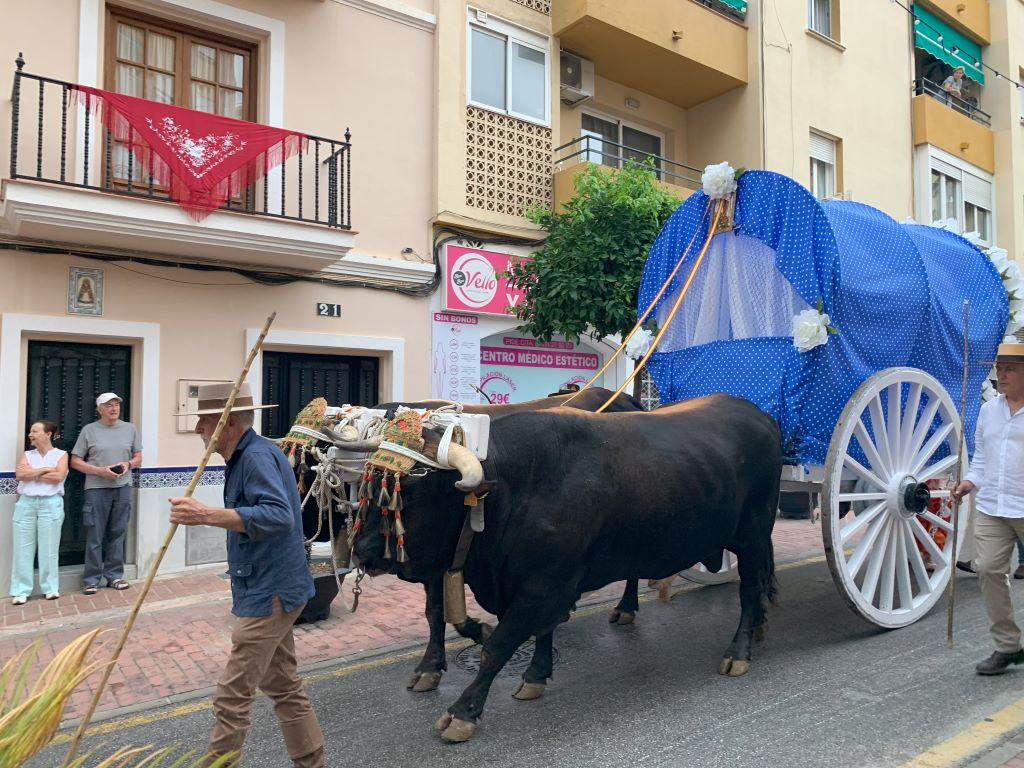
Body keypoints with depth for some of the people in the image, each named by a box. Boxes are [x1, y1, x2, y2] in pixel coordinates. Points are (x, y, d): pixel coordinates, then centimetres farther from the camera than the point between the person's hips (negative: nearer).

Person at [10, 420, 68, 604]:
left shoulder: (61, 454, 4)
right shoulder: (28, 455, 14)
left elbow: (58, 477, -12)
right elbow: (19, 475, -3)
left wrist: (31, 474, -4)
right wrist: (45, 469, -8)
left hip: (50, 504, -3)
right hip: (26, 503, 3)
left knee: (48, 548, 1)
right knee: (23, 548, 3)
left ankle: (50, 587, 11)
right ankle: (21, 590, 9)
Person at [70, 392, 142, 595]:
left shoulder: (130, 429, 9)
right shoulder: (89, 430, 1)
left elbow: (138, 457, 14)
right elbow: (75, 461, 0)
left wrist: (128, 464, -8)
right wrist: (99, 470, -14)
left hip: (123, 488, 3)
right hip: (97, 489, -3)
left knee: (117, 534, 8)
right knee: (95, 537, 0)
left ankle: (114, 576, 17)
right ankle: (91, 579, 9)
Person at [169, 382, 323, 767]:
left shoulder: (258, 456, -20)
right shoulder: (244, 456, 11)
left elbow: (279, 516, -34)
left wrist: (207, 515, -39)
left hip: (270, 593, -11)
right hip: (272, 590, 11)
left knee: (231, 697, -2)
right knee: (284, 686, 20)